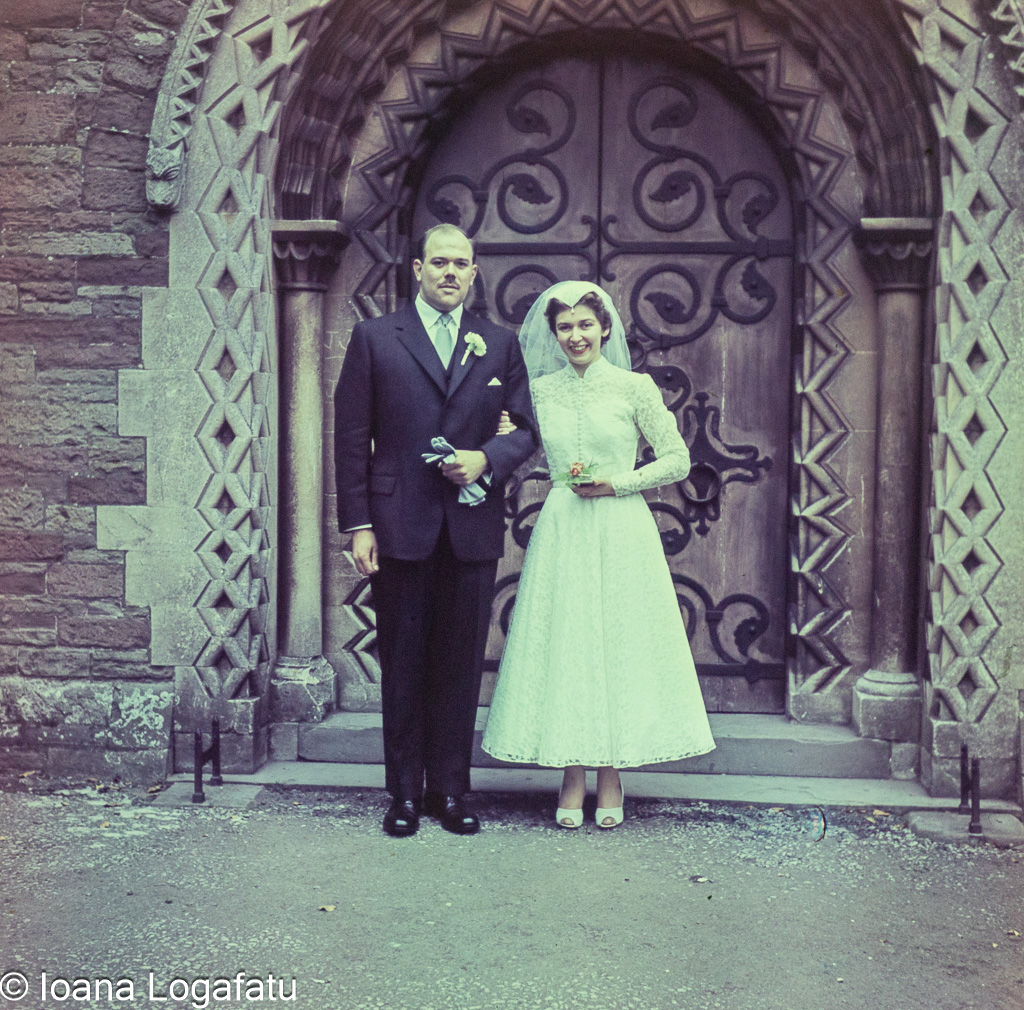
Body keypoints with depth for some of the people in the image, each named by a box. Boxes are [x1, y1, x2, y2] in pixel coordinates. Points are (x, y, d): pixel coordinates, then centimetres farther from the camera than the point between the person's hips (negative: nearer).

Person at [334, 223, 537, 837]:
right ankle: (405, 792, 18)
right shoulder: (375, 338, 5)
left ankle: (451, 790, 19)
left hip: (473, 529, 2)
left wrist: (487, 459, -9)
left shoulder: (501, 344, 11)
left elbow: (526, 430, 13)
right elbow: (352, 437, 2)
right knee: (403, 666, 6)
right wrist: (358, 523, -4)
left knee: (461, 666, 7)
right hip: (400, 527, -1)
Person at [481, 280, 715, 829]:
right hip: (560, 532, 2)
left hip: (621, 533, -2)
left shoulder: (635, 387, 0)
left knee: (618, 643, 1)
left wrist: (616, 483, -8)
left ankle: (610, 778, 12)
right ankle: (573, 778, 11)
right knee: (563, 646, 1)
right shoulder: (539, 391, 6)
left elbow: (678, 460, 2)